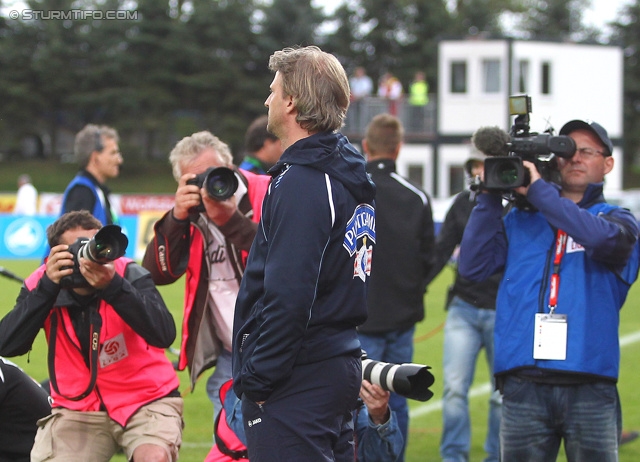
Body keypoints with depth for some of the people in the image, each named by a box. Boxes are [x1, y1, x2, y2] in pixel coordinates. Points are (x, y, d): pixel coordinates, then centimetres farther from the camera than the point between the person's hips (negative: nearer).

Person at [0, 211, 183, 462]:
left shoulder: (129, 274, -14)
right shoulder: (42, 284, -7)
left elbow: (164, 335, -29)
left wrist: (112, 285, -39)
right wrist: (48, 286, -27)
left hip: (146, 400, -3)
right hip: (78, 408, 3)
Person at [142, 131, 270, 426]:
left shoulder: (268, 194, -8)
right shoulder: (192, 215, 8)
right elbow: (157, 273, -2)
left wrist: (230, 220, -29)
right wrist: (177, 217, -14)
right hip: (229, 356, 6)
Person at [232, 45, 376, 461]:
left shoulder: (301, 184, -16)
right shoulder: (352, 177, 14)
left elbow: (288, 296, -23)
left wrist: (257, 378, -17)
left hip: (297, 380, -10)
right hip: (341, 362, 10)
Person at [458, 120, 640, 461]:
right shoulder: (520, 220, 16)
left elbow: (606, 238, -15)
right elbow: (472, 266, 4)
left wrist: (539, 191, -11)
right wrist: (489, 198, -2)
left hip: (589, 389, -1)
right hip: (523, 388, 1)